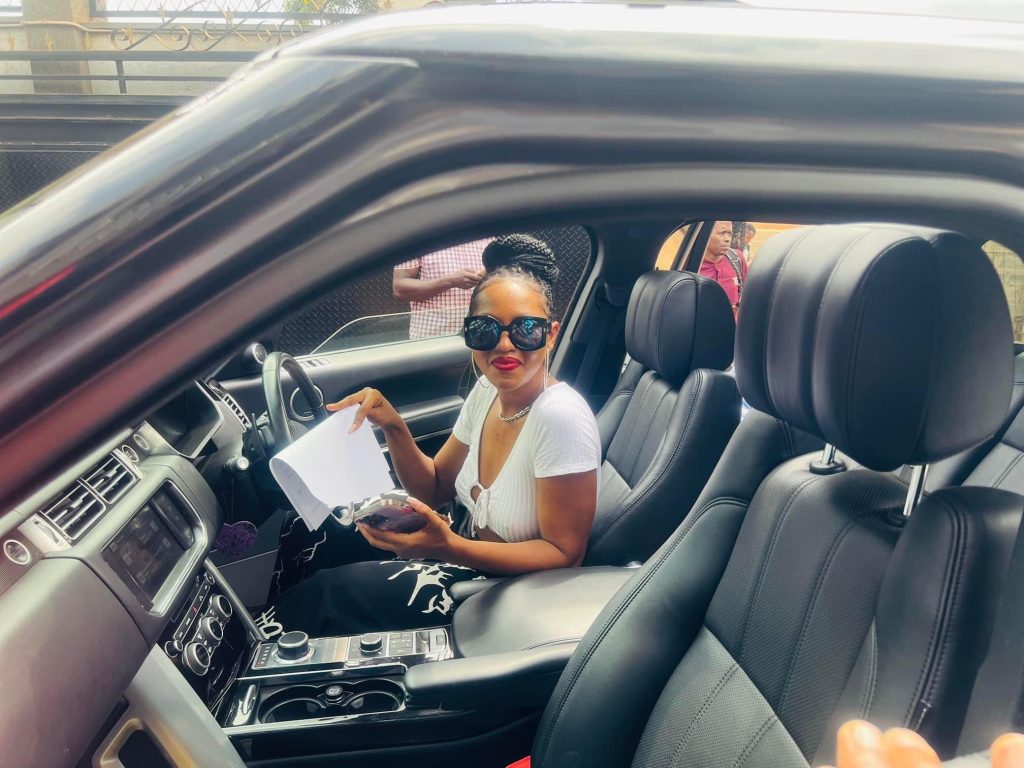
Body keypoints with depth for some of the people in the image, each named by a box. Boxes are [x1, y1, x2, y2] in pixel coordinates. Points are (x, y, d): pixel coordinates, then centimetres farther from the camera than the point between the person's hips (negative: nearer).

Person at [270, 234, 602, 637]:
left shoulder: (561, 417, -28)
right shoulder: (487, 391, -5)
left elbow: (564, 554, -23)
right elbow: (433, 489, 4)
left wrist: (449, 546, -35)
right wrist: (393, 427, -14)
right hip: (466, 548, 7)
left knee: (323, 593, -10)